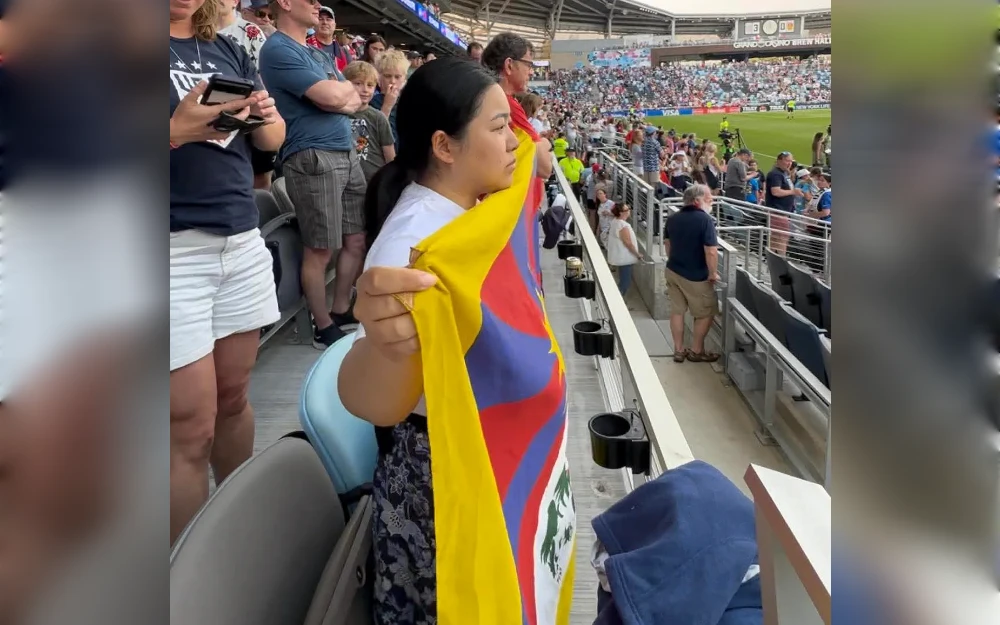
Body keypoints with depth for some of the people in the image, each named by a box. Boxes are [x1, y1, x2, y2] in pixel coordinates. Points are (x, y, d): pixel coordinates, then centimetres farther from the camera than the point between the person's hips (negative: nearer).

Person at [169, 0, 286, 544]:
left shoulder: (228, 52, 15)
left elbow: (273, 139, 14)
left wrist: (267, 115, -8)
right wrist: (178, 131, -26)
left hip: (242, 238, 5)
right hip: (175, 247, -5)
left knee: (233, 398, 12)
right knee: (190, 425, -1)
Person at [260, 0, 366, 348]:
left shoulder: (320, 55, 21)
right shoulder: (278, 50, -8)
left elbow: (355, 101, 13)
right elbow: (332, 96, -18)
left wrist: (337, 95, -9)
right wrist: (344, 87, 4)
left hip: (347, 153, 9)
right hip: (313, 158, -9)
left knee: (358, 241, 11)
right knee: (320, 250, -2)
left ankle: (341, 311, 26)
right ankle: (324, 328, 11)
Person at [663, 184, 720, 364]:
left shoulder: (672, 218, 3)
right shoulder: (704, 219, -21)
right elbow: (711, 251, -26)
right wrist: (713, 273, -13)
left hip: (673, 271, 7)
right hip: (695, 276, -7)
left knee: (677, 311, 15)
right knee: (705, 313, 10)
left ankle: (678, 350, 22)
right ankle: (696, 351, 19)